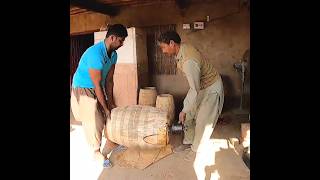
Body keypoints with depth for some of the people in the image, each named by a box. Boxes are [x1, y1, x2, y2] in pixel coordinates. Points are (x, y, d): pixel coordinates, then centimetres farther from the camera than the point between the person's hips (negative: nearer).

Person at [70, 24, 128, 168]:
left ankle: (111, 143, 32)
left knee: (110, 117, 11)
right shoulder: (95, 53, -31)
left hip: (97, 89, 8)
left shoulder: (113, 54, -4)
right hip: (83, 90, -8)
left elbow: (109, 79, 0)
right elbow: (97, 85, -27)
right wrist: (106, 108, -20)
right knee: (94, 122, 0)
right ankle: (97, 153, 21)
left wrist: (110, 102, -1)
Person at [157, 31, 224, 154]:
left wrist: (184, 111, -26)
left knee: (202, 121, 1)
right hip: (199, 85, 9)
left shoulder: (189, 61, -37)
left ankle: (196, 150, 21)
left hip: (211, 88, -9)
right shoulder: (183, 48, -9)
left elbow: (195, 90, -33)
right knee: (188, 116, 12)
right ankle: (188, 142, 30)